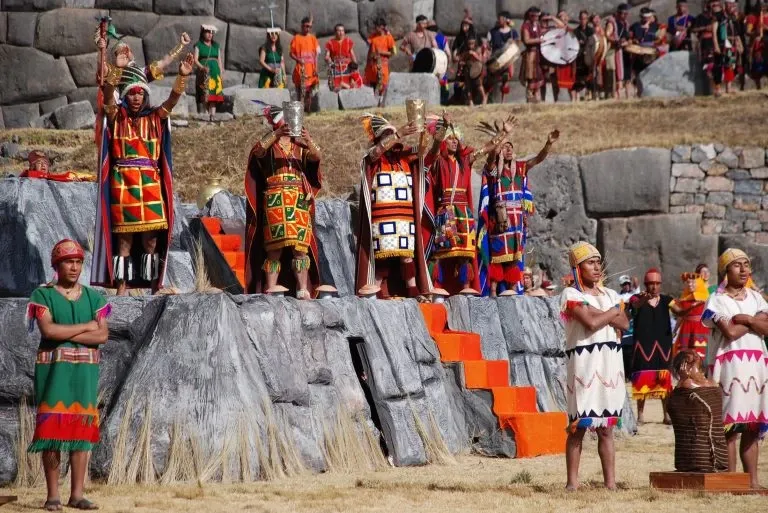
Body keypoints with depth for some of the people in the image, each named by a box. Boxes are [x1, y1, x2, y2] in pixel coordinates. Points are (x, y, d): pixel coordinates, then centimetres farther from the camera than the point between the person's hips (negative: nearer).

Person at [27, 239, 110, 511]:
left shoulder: (94, 297, 11)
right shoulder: (43, 295, 2)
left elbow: (103, 335, -2)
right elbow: (48, 330, -14)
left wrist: (64, 333, -10)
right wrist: (86, 327, -7)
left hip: (86, 370, 3)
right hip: (53, 368, -3)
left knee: (83, 428, 0)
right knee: (51, 427, -6)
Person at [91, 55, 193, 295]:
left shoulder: (154, 119, 12)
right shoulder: (116, 117, 6)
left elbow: (172, 100, 0)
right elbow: (108, 95, -10)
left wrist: (182, 76, -16)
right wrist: (116, 69, -25)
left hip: (150, 185, 2)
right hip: (123, 184, -2)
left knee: (151, 238, 0)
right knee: (124, 238, -2)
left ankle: (154, 286, 4)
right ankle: (122, 287, -1)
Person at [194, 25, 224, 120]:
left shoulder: (216, 46, 16)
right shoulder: (199, 46, 5)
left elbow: (219, 61, 17)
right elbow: (195, 59, -5)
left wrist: (221, 75, 11)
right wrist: (202, 67, -23)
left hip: (215, 72, 3)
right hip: (204, 73, -3)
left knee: (214, 95, -6)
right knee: (205, 95, -11)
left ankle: (212, 115, -10)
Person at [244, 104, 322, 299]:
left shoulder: (299, 144, 15)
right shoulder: (269, 142, 10)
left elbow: (315, 157, -2)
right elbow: (258, 151, -12)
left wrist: (309, 142, -22)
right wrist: (277, 134, -24)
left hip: (299, 200, 2)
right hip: (275, 200, -2)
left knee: (301, 244, -5)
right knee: (274, 246, -6)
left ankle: (303, 289, -4)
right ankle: (270, 288, -6)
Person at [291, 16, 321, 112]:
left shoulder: (313, 38, 11)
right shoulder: (296, 38, 1)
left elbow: (316, 54, 10)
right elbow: (292, 53, 0)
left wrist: (315, 68, 2)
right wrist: (298, 60, -20)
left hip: (311, 69, 4)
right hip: (301, 69, -4)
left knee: (309, 90, 6)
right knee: (301, 90, -9)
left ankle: (308, 110, 13)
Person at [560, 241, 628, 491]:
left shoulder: (609, 295, 17)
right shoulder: (571, 295, -2)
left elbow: (624, 323, 2)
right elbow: (591, 323, -16)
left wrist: (597, 313, -10)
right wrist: (613, 311, 1)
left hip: (609, 360, 5)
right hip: (583, 360, -5)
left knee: (607, 428, 5)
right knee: (579, 426, -6)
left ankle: (611, 482, 3)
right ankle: (572, 482, -3)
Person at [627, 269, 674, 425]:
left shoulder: (666, 300, 10)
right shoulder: (638, 298, 0)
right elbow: (635, 305, -23)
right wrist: (643, 300, -47)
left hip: (663, 344, 3)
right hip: (643, 344, -3)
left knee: (665, 378, 0)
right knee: (642, 378, -4)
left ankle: (667, 414, 5)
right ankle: (640, 414, 1)